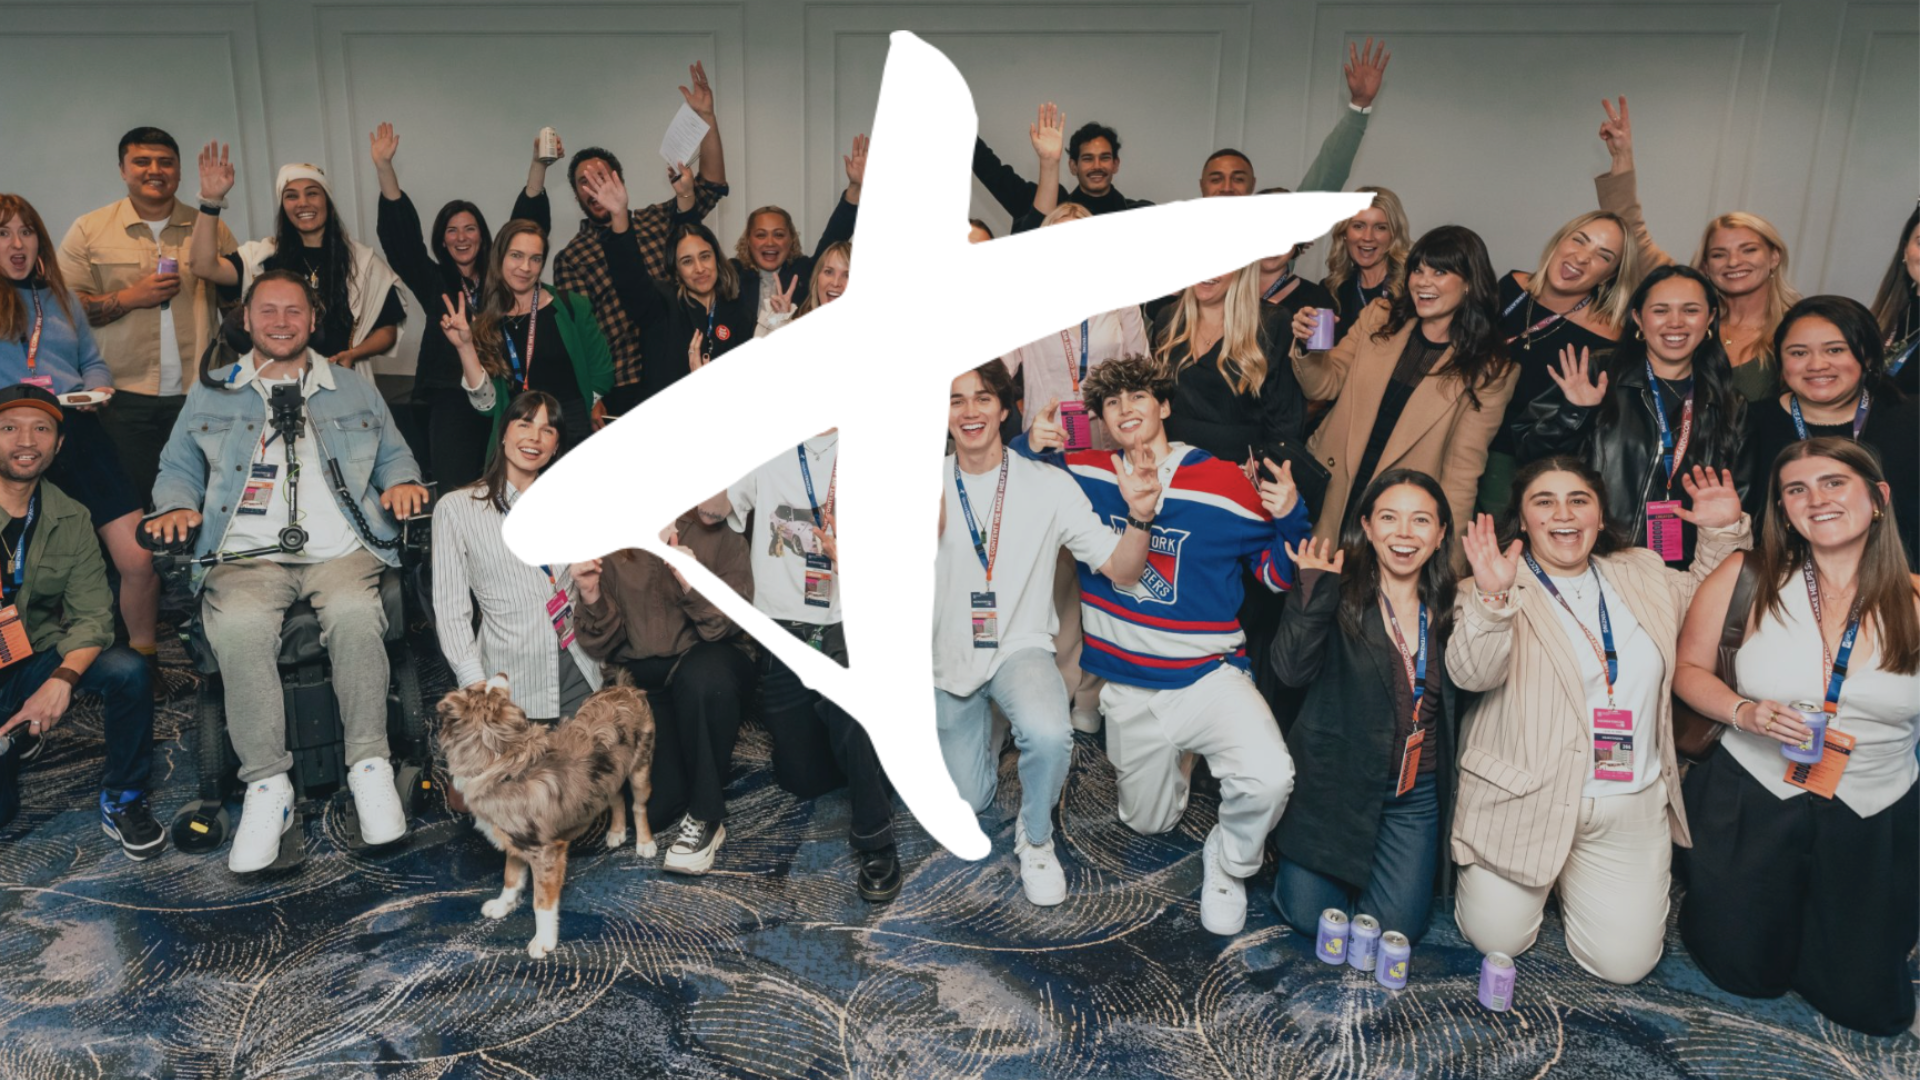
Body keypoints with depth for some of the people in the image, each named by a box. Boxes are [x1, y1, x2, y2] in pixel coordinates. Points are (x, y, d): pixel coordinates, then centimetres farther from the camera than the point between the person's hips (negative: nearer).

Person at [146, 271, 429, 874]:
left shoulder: (355, 390, 22)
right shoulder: (210, 394, 21)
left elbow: (393, 454, 23)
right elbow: (179, 468, 23)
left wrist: (402, 483, 1)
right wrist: (176, 506, 1)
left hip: (340, 551, 0)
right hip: (247, 555, 1)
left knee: (356, 614, -35)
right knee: (238, 626, -33)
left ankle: (370, 767, -26)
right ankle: (267, 786, -25)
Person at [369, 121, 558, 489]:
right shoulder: (434, 282, 10)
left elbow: (528, 222, 2)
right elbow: (400, 232, 2)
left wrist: (539, 165, -10)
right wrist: (384, 166, -8)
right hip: (452, 401, 0)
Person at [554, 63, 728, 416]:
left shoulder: (657, 220, 15)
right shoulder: (570, 258, 9)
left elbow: (711, 185, 6)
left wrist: (706, 116, -3)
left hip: (679, 374, 2)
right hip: (622, 386, -1)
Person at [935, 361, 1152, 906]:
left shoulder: (1047, 485, -9)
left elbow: (1121, 570, -12)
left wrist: (1139, 515, -31)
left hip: (1020, 650, -2)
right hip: (948, 658, 2)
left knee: (1049, 734, -36)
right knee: (967, 802, 13)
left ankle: (1035, 838, -5)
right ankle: (982, 730, 48)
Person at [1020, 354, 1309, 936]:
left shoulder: (1223, 484, -8)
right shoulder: (1086, 474, 0)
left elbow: (1280, 575, 0)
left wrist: (1289, 517, -19)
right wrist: (1030, 446, -7)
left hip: (1207, 676, -3)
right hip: (1127, 687, 3)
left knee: (1268, 779, -30)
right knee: (1149, 822, 16)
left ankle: (1228, 862, 3)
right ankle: (1173, 755, 50)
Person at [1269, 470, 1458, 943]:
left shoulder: (1447, 607, 3)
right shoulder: (1339, 594, -8)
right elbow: (1294, 669, -20)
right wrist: (1314, 589, -30)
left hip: (1417, 793, 3)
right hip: (1334, 779, -2)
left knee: (1397, 926, -2)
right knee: (1311, 915, -3)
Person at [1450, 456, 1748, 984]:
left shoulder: (1643, 575, 11)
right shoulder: (1499, 590, -7)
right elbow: (1471, 674, -23)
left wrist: (1724, 531, 9)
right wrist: (1493, 597, -41)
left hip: (1630, 809, 4)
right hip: (1524, 802, -4)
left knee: (1623, 962, -1)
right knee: (1498, 940, -3)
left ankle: (1572, 882, 28)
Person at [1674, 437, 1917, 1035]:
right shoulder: (1748, 578, -8)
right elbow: (1688, 667, -2)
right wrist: (1743, 712, -18)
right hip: (1754, 802, -1)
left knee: (1867, 1005, 11)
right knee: (1747, 974, 10)